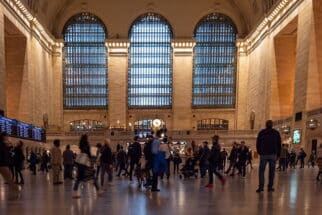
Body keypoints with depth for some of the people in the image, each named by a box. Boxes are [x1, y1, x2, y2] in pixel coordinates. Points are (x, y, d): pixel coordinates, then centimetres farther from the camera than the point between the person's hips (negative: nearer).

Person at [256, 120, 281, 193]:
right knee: (272, 171, 6)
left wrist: (260, 153, 16)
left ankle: (261, 186, -11)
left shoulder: (261, 133, 5)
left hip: (264, 154, -1)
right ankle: (270, 187, 4)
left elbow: (258, 144, 6)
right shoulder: (276, 133, 7)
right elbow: (279, 145, 7)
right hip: (273, 155, 1)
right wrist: (278, 155, 12)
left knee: (261, 170, 0)